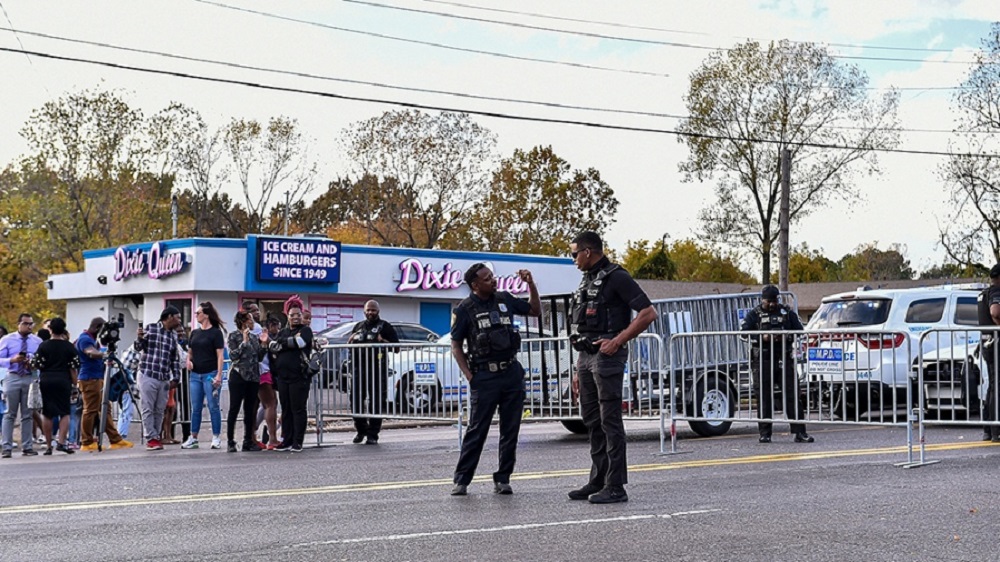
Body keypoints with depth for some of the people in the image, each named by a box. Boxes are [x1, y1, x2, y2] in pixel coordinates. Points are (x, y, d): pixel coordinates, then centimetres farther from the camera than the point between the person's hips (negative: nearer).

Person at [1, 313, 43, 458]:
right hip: (12, 378, -2)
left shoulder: (37, 341, 7)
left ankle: (27, 447, 10)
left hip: (30, 379, 2)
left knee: (27, 414, 5)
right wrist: (12, 360, -18)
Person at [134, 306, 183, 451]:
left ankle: (156, 437, 12)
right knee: (147, 409, -3)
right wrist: (140, 338, -22)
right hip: (147, 375, -5)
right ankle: (151, 438, 0)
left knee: (159, 410, 5)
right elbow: (139, 347, 0)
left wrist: (176, 378, 9)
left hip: (164, 379, 5)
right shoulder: (150, 328, 0)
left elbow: (175, 359, 16)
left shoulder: (174, 335, 14)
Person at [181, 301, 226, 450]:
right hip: (195, 375, 6)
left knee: (213, 406, -2)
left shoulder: (216, 332, -4)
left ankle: (216, 438, 3)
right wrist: (188, 360, 0)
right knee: (196, 407, 8)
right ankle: (193, 438, 13)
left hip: (210, 374, -6)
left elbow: (220, 355, -8)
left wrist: (219, 374, -16)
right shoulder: (195, 333, 13)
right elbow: (190, 351, 22)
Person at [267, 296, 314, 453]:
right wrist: (290, 342, -10)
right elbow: (271, 346, 1)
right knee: (285, 410, 7)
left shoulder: (305, 330, 4)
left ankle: (297, 442, -1)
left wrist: (281, 344, -4)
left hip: (299, 376, -5)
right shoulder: (282, 332, 17)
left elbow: (300, 342, -16)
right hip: (282, 376, 5)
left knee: (298, 409, -2)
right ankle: (286, 441, 12)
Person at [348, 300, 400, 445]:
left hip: (377, 369, -4)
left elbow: (396, 348, 1)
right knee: (356, 400, 1)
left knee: (376, 402, -4)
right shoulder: (358, 327, 21)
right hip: (359, 368, 4)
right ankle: (361, 430, 19)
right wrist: (351, 339, 7)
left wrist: (382, 340, -14)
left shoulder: (385, 327, 6)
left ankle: (372, 435, 1)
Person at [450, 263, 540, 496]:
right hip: (485, 377, -4)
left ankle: (502, 479, 13)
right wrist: (470, 377, -7)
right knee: (477, 430, -3)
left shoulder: (504, 299, 8)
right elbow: (456, 346, 0)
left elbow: (535, 311, 18)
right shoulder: (465, 310, -4)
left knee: (510, 431, 5)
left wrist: (531, 284, 4)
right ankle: (461, 480, 4)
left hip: (512, 372, 4)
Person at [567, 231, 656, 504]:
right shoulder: (587, 281, 20)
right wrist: (578, 370, 19)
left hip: (606, 355, -9)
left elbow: (648, 313, -14)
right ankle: (598, 481, 19)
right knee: (592, 421, 12)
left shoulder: (616, 277, -7)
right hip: (586, 357, 9)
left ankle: (615, 487, -5)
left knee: (610, 421, -8)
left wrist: (618, 341, -18)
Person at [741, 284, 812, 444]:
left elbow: (799, 331, 9)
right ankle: (764, 433, 7)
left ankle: (799, 432, 1)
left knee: (792, 395, -1)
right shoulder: (755, 314, 8)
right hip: (762, 360, -1)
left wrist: (787, 337, -10)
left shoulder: (787, 313, 12)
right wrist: (761, 337, -16)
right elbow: (744, 331, -3)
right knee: (764, 396, 1)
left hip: (784, 359, 1)